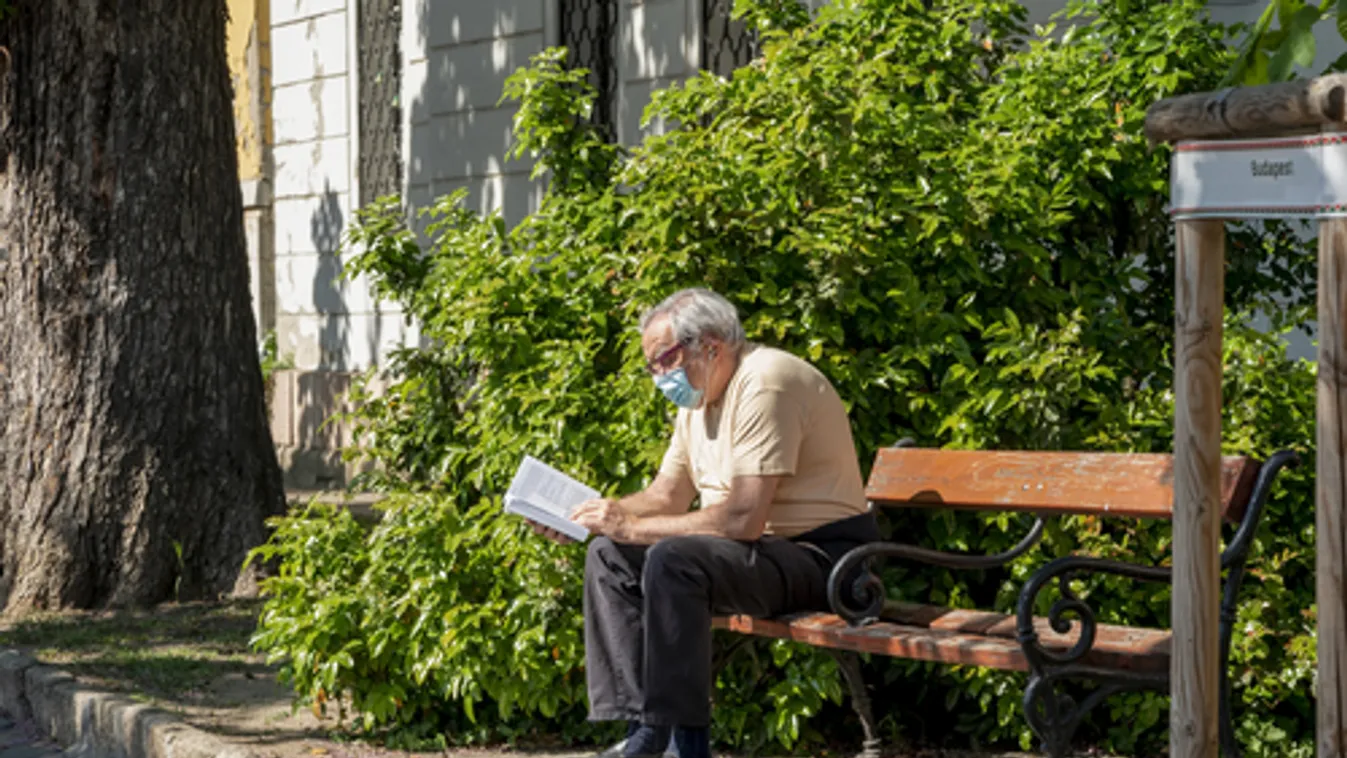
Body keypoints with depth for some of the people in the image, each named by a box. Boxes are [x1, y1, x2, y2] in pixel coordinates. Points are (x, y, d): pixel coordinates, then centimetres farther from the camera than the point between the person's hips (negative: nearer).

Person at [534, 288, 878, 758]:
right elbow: (666, 497, 18)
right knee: (610, 556, 3)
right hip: (761, 550, 11)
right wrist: (584, 516, 1)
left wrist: (633, 526, -21)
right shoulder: (698, 398, 12)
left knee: (672, 559, -31)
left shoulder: (766, 383, -20)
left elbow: (742, 519, -27)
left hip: (821, 556, -10)